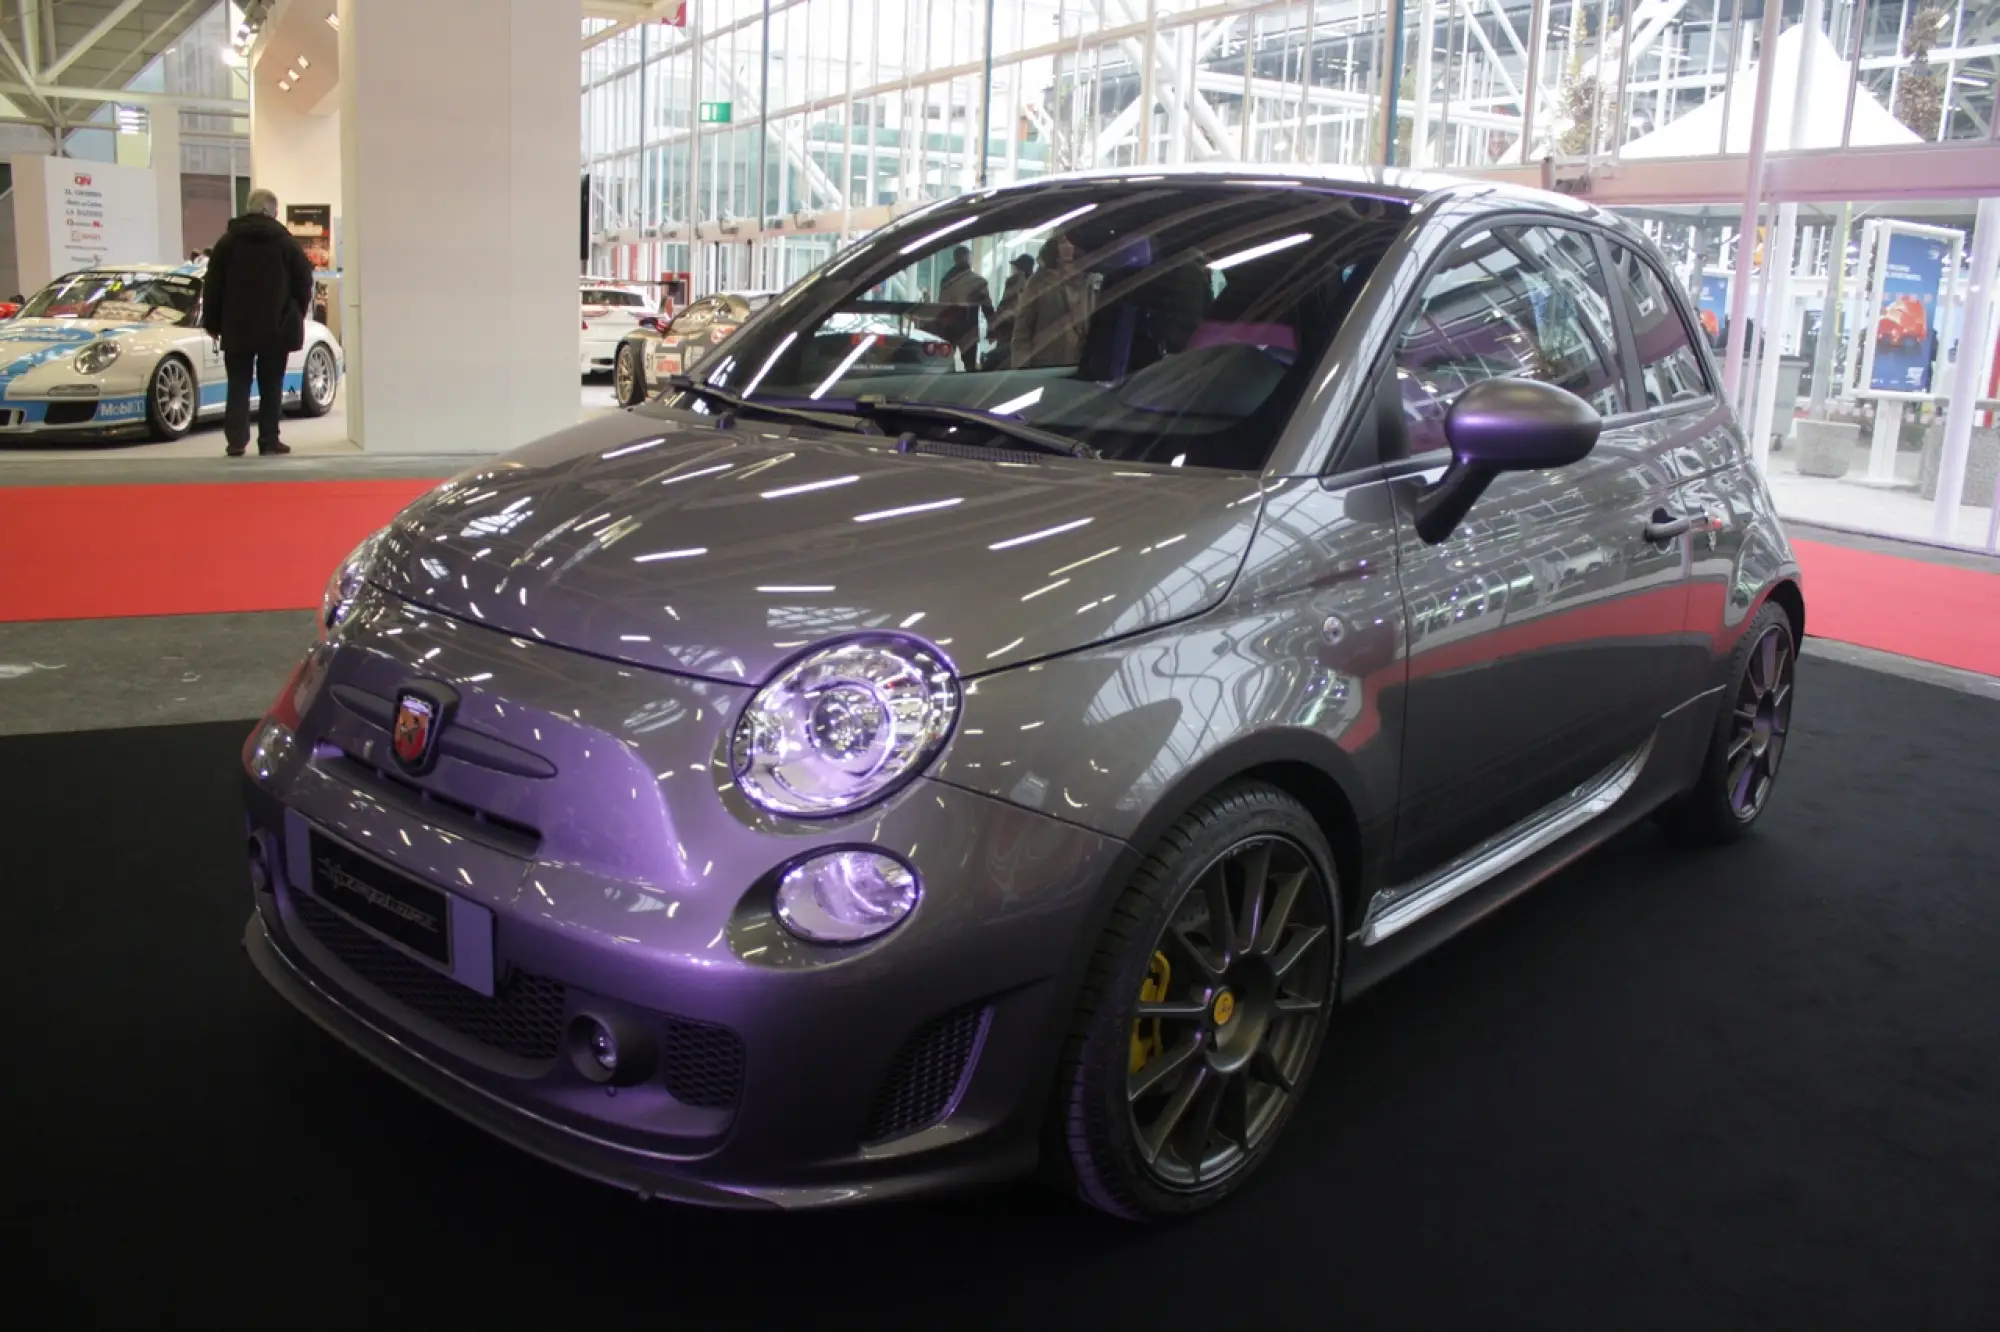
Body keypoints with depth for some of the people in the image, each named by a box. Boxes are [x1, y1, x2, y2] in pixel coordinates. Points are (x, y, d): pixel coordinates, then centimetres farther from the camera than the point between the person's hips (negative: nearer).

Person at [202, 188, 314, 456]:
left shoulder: (228, 242, 3)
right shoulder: (287, 243, -1)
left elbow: (214, 286, 3)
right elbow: (304, 283, -1)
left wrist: (212, 323, 9)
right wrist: (295, 317, 12)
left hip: (237, 327, 1)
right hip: (276, 328, -1)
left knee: (238, 385, 5)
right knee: (271, 386, 5)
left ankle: (236, 439, -3)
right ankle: (269, 440, 3)